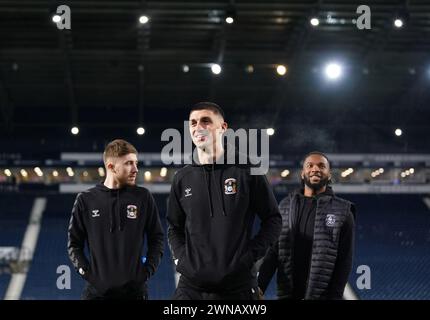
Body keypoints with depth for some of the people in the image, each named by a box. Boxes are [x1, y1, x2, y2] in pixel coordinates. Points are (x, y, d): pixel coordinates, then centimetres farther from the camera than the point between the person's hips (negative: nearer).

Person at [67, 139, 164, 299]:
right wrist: (86, 271, -4)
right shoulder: (86, 200, 2)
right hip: (97, 290, 0)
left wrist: (147, 270, -2)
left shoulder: (143, 197, 3)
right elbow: (74, 244, 7)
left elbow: (157, 239, 8)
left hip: (134, 291, 0)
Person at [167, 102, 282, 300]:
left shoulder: (247, 171, 0)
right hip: (191, 285, 3)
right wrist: (181, 257, 3)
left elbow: (273, 220, 4)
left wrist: (251, 254, -6)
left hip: (238, 285, -2)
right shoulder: (183, 178, 10)